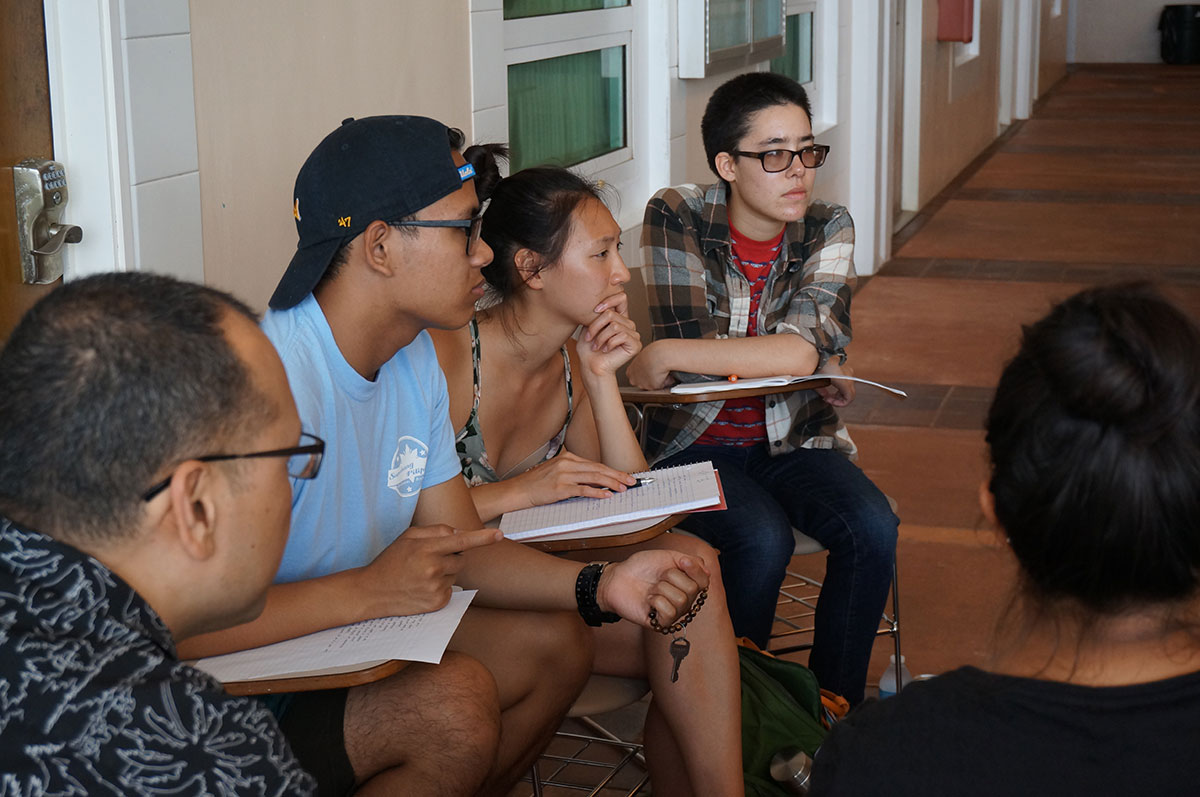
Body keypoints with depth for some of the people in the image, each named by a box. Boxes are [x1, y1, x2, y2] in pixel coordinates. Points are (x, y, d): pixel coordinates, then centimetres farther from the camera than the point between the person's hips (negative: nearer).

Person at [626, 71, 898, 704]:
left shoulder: (828, 230, -4)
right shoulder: (676, 217, -9)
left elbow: (800, 351, -19)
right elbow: (686, 350, -17)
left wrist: (665, 356, -22)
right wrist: (799, 366, -16)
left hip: (791, 438, 3)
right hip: (695, 442, -3)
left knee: (872, 528, -23)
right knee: (763, 542, -30)